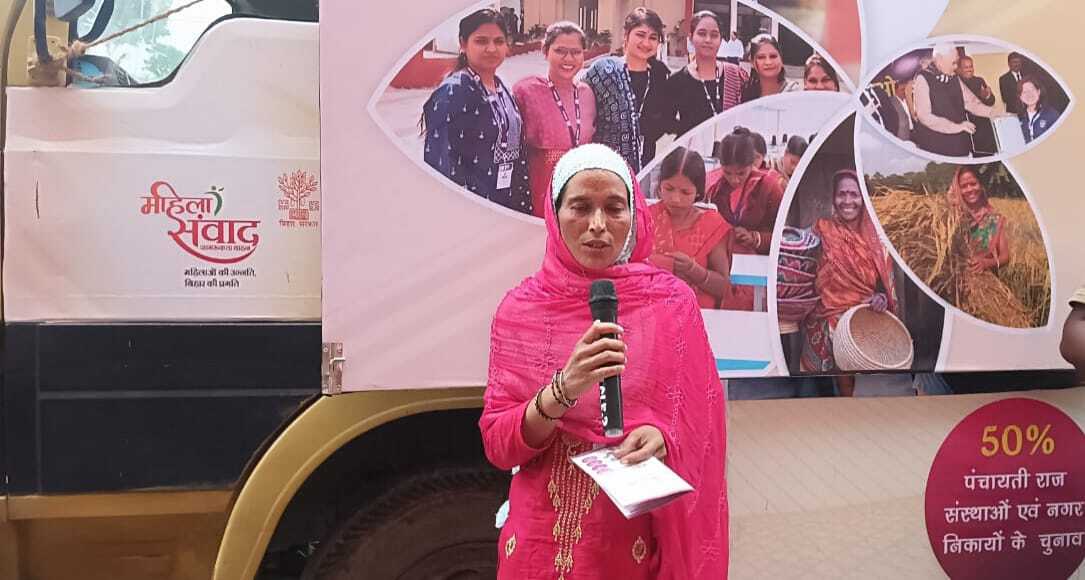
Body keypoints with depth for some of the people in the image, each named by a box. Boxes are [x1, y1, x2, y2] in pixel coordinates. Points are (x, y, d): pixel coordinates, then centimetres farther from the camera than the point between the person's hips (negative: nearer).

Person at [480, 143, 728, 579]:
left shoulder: (672, 301, -5)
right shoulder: (521, 308, -4)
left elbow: (700, 428, 0)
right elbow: (497, 445, -8)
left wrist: (662, 439, -21)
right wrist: (564, 389, -24)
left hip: (640, 535, 0)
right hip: (546, 535, 0)